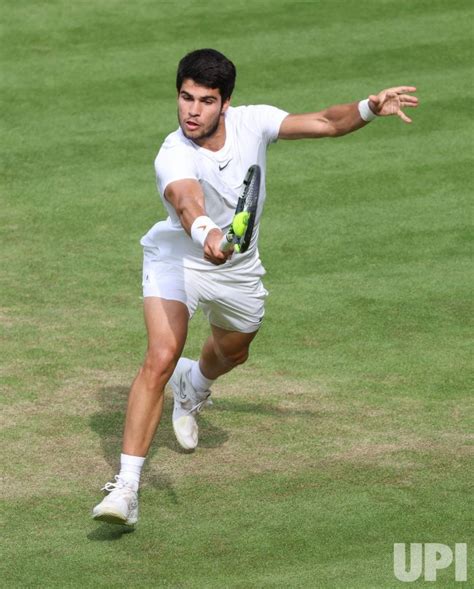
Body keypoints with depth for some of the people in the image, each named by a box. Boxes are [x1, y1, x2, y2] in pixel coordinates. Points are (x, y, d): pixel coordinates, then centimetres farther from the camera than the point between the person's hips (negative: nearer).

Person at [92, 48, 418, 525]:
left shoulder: (251, 122, -19)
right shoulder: (173, 157, -34)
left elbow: (324, 123, -11)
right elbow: (185, 201, -55)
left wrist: (370, 107, -29)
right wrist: (205, 234, -76)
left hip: (238, 271, 6)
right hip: (176, 258, -5)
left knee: (233, 351, 29)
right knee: (160, 358, -26)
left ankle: (194, 384, 68)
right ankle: (126, 488, -25)